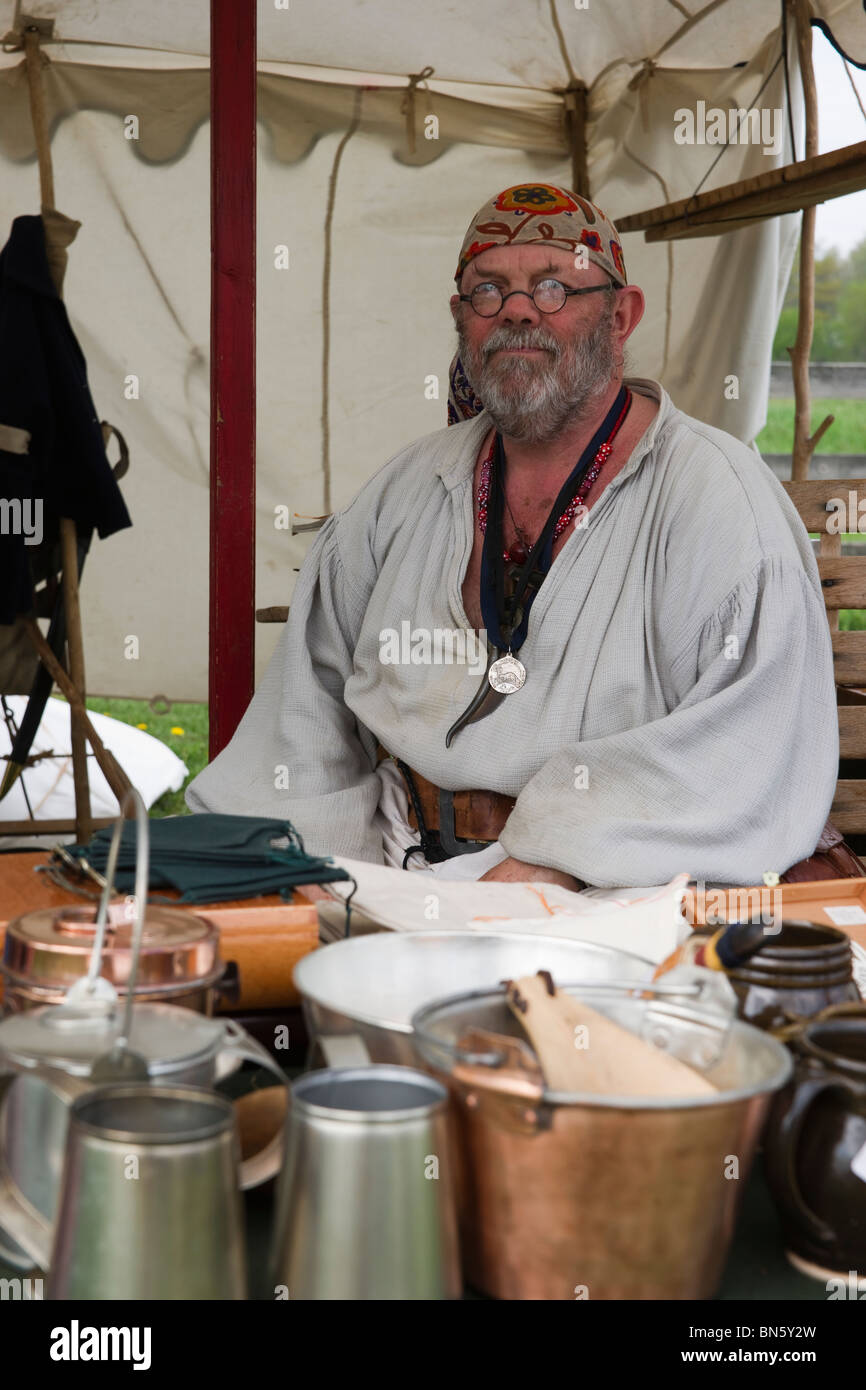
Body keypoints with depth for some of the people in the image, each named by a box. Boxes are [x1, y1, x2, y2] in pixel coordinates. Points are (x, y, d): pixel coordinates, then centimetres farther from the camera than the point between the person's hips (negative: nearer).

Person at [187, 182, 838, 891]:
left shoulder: (716, 494, -4)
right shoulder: (410, 485, 16)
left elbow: (763, 749, -14)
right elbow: (314, 689, 18)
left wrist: (554, 862, -22)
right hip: (394, 878, 5)